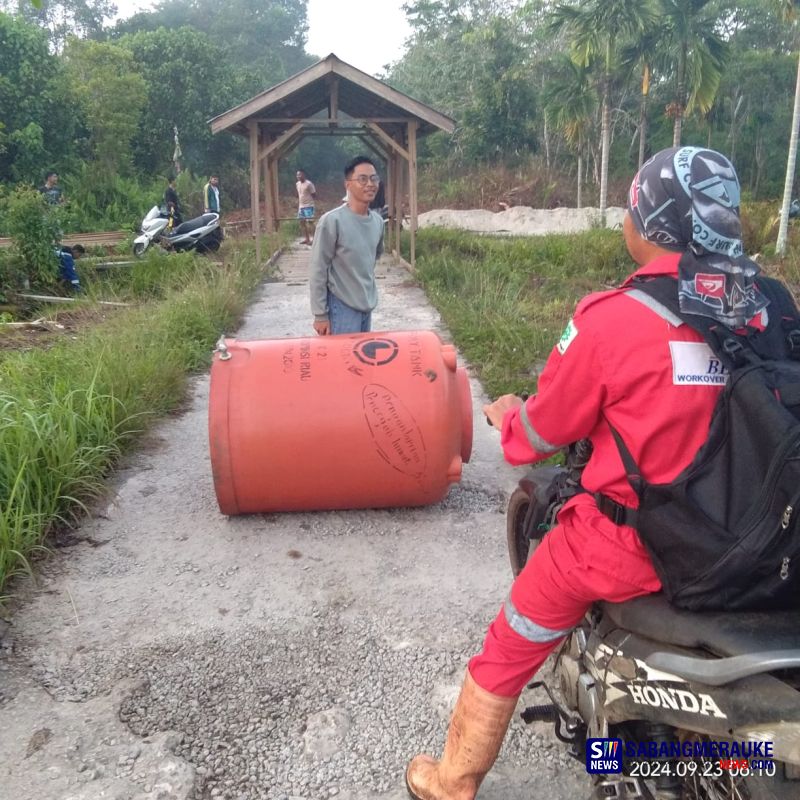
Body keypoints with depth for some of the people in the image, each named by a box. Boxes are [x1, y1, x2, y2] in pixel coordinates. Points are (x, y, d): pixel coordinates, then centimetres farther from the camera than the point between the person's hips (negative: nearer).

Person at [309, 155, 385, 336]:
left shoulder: (378, 221, 4)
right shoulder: (332, 221, -16)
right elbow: (318, 271, -14)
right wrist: (320, 314, -14)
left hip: (367, 306, 7)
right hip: (342, 308, -7)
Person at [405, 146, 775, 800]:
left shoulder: (614, 319, -22)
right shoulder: (765, 307, -6)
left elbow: (542, 433, -10)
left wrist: (507, 414, 12)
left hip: (623, 542, -5)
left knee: (506, 657, 15)